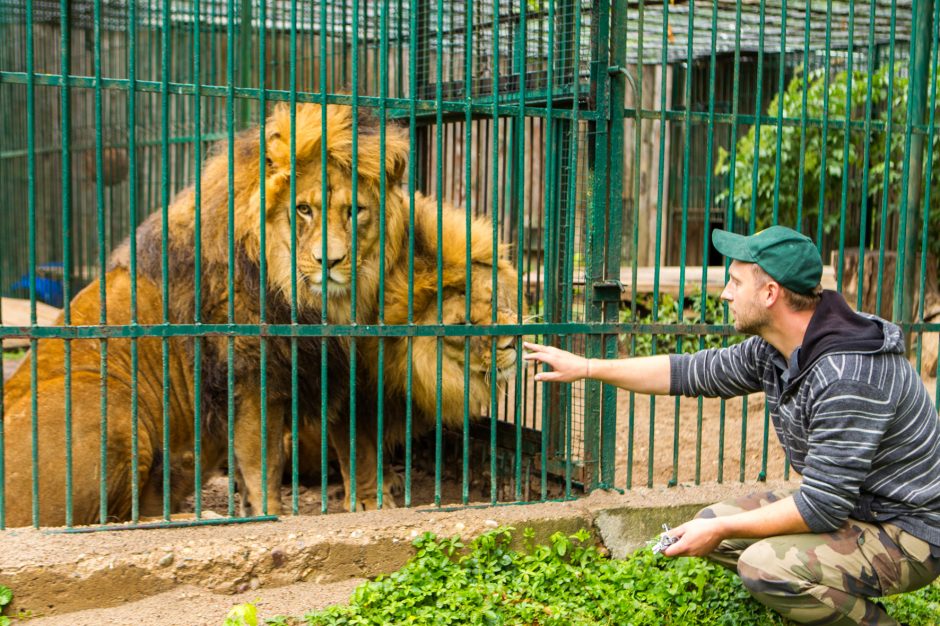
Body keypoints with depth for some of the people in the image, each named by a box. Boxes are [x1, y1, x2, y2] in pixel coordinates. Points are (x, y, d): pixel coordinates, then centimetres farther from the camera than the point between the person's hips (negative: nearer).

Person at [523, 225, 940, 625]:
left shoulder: (847, 375, -31)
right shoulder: (772, 350, -3)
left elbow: (822, 505, -29)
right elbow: (691, 373, 10)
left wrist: (724, 529, -19)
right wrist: (585, 368, 10)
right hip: (844, 503, 9)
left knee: (763, 565, -28)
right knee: (710, 523, 6)